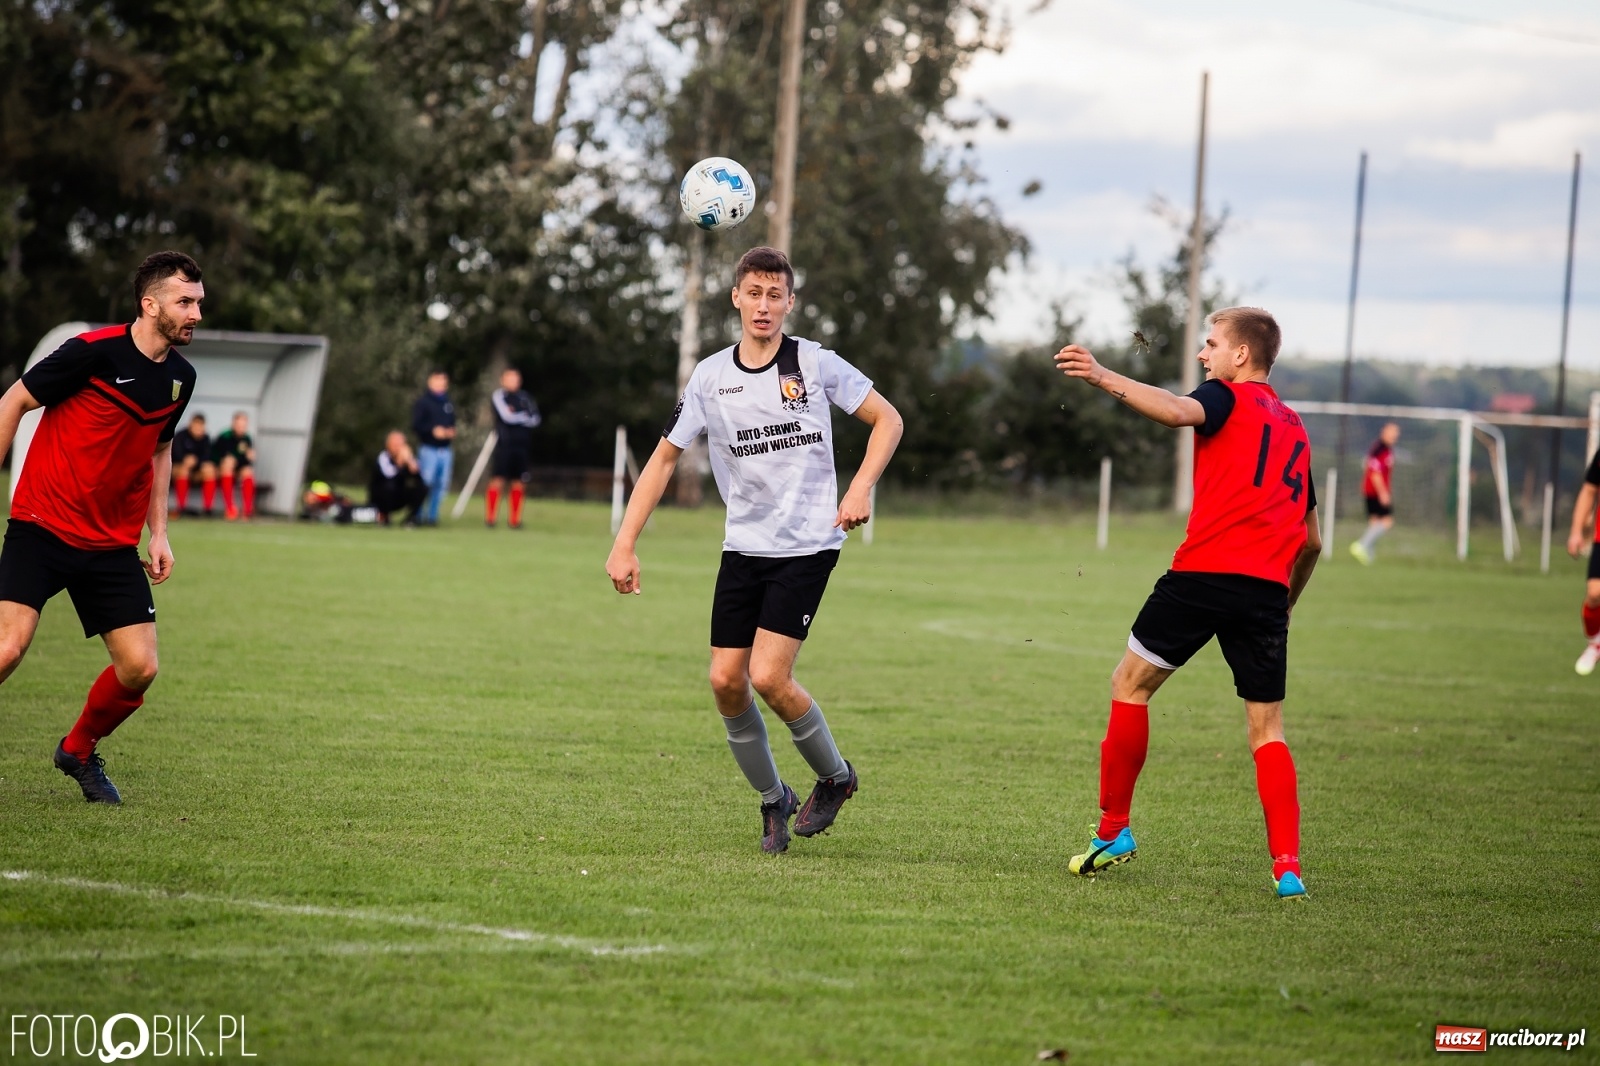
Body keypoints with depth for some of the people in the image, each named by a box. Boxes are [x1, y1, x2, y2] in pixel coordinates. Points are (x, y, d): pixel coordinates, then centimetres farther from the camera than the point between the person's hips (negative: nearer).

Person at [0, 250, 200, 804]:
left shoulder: (181, 377, 5)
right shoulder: (92, 352, -15)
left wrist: (159, 532, 15)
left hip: (113, 545, 6)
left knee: (139, 667, -4)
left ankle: (79, 749, 23)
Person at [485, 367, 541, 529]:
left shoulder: (525, 398, 14)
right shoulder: (498, 396, 1)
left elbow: (535, 420, 5)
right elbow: (506, 416, -12)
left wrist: (515, 416, -9)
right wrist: (524, 417, 2)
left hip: (522, 444, 5)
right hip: (504, 443, -5)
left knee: (519, 482, 3)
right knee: (498, 480, -9)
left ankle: (514, 519, 8)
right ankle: (489, 517, -4)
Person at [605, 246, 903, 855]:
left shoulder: (815, 364, -5)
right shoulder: (711, 377, 2)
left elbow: (888, 420, 3)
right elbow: (665, 457, 7)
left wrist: (860, 487, -13)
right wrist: (625, 544, 0)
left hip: (808, 547, -4)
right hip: (744, 548, 4)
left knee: (769, 677, -15)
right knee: (726, 680, -3)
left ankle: (835, 776, 10)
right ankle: (773, 800, 17)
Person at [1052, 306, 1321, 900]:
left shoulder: (1228, 398, 5)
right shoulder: (1295, 430, 24)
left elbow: (1178, 412, -21)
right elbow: (1310, 540, 26)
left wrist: (1103, 378, -27)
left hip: (1204, 572, -5)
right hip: (1268, 589, 5)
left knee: (1130, 684, 11)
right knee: (1267, 728, 7)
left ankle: (1113, 831, 14)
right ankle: (1288, 868, -6)